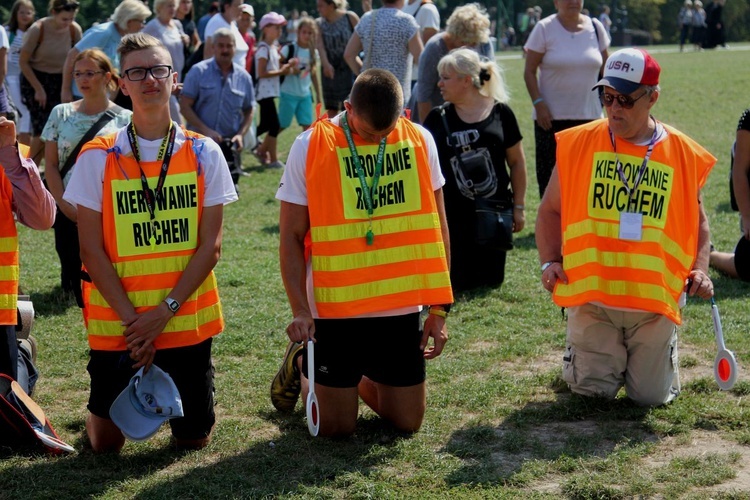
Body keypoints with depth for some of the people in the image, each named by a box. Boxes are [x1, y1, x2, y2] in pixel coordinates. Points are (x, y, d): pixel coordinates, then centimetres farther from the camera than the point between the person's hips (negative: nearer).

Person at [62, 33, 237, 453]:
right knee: (106, 443, 5)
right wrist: (132, 320, -12)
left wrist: (164, 311, -13)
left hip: (189, 322, 1)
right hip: (116, 324, -1)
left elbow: (210, 245, -3)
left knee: (194, 439, 8)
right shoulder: (98, 158, -3)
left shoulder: (204, 154, -1)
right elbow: (92, 250, -4)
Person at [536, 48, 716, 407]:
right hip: (591, 295, 0)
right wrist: (550, 262, -5)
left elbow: (697, 221, 14)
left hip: (655, 297, 1)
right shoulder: (577, 143, -1)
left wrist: (699, 269, -2)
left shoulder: (684, 155, 2)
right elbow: (550, 211, 8)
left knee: (651, 396, 4)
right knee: (594, 389, 0)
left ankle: (654, 352, 37)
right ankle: (579, 353, 34)